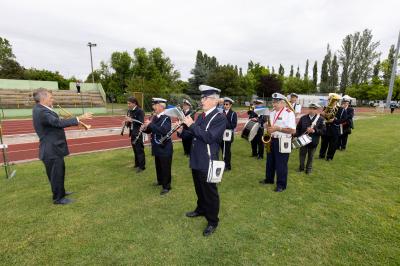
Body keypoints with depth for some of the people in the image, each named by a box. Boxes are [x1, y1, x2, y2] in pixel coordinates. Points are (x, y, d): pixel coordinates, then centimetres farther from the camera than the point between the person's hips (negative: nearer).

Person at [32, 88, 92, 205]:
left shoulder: (40, 109, 9)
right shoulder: (41, 112, -24)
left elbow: (55, 122, 15)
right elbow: (59, 123, -34)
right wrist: (79, 118, -34)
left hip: (53, 148, 11)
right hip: (52, 150, -10)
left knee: (59, 171, 24)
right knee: (56, 174, 4)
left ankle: (61, 192, 41)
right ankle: (58, 198, 21)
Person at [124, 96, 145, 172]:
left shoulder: (140, 111, -13)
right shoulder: (129, 111, 9)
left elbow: (141, 122, -20)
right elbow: (129, 122, 15)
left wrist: (131, 120, -25)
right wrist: (127, 122, -7)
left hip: (138, 133, -7)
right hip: (132, 133, 8)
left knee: (139, 149, -1)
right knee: (135, 149, 16)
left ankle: (142, 166, 8)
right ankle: (137, 163, 30)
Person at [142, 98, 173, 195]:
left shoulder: (166, 118, -17)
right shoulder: (155, 117, 7)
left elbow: (164, 131, -32)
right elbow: (151, 130, 14)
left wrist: (150, 124, -28)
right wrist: (144, 128, -8)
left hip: (165, 148, -8)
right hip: (157, 147, 8)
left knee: (165, 168, 3)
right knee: (158, 166, 22)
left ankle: (166, 186, 17)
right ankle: (160, 181, 42)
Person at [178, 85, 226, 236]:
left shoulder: (220, 118, -15)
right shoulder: (201, 116, 11)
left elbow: (209, 137, -26)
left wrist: (192, 125, -22)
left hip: (208, 163, -8)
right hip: (196, 160, 8)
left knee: (210, 192, 6)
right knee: (199, 189, 23)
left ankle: (213, 221, 24)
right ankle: (201, 209, 45)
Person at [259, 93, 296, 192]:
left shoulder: (289, 113, -14)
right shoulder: (272, 112, 9)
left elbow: (293, 130, -20)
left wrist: (278, 128, -24)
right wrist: (268, 128, -2)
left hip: (282, 142, -7)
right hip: (271, 140, 7)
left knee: (281, 164, 3)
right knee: (270, 161, 19)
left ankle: (281, 184, 19)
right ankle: (269, 179, 37)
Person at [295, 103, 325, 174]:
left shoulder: (320, 119, -4)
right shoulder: (303, 118, 1)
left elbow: (323, 130, -10)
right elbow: (298, 128, 3)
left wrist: (314, 130, -25)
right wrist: (297, 136, -9)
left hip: (313, 141, -1)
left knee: (310, 156, 12)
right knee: (302, 154, 12)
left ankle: (309, 168, 29)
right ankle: (301, 167, 30)